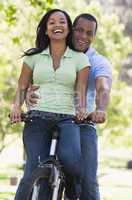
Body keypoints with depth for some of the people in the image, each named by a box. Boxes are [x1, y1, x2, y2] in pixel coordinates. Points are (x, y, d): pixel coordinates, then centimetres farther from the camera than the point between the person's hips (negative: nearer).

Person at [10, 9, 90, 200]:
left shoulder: (80, 58, 12)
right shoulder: (34, 57, 14)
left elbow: (81, 90, 3)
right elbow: (22, 87, 13)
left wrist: (81, 108, -18)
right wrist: (17, 106, -7)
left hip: (67, 119, -1)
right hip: (37, 119, 1)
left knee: (69, 157, -29)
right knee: (33, 171, -16)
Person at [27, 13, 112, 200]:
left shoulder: (99, 62, 1)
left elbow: (103, 88, -18)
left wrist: (100, 109, -42)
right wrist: (29, 92, -29)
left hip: (83, 126, -2)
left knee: (87, 182, -11)